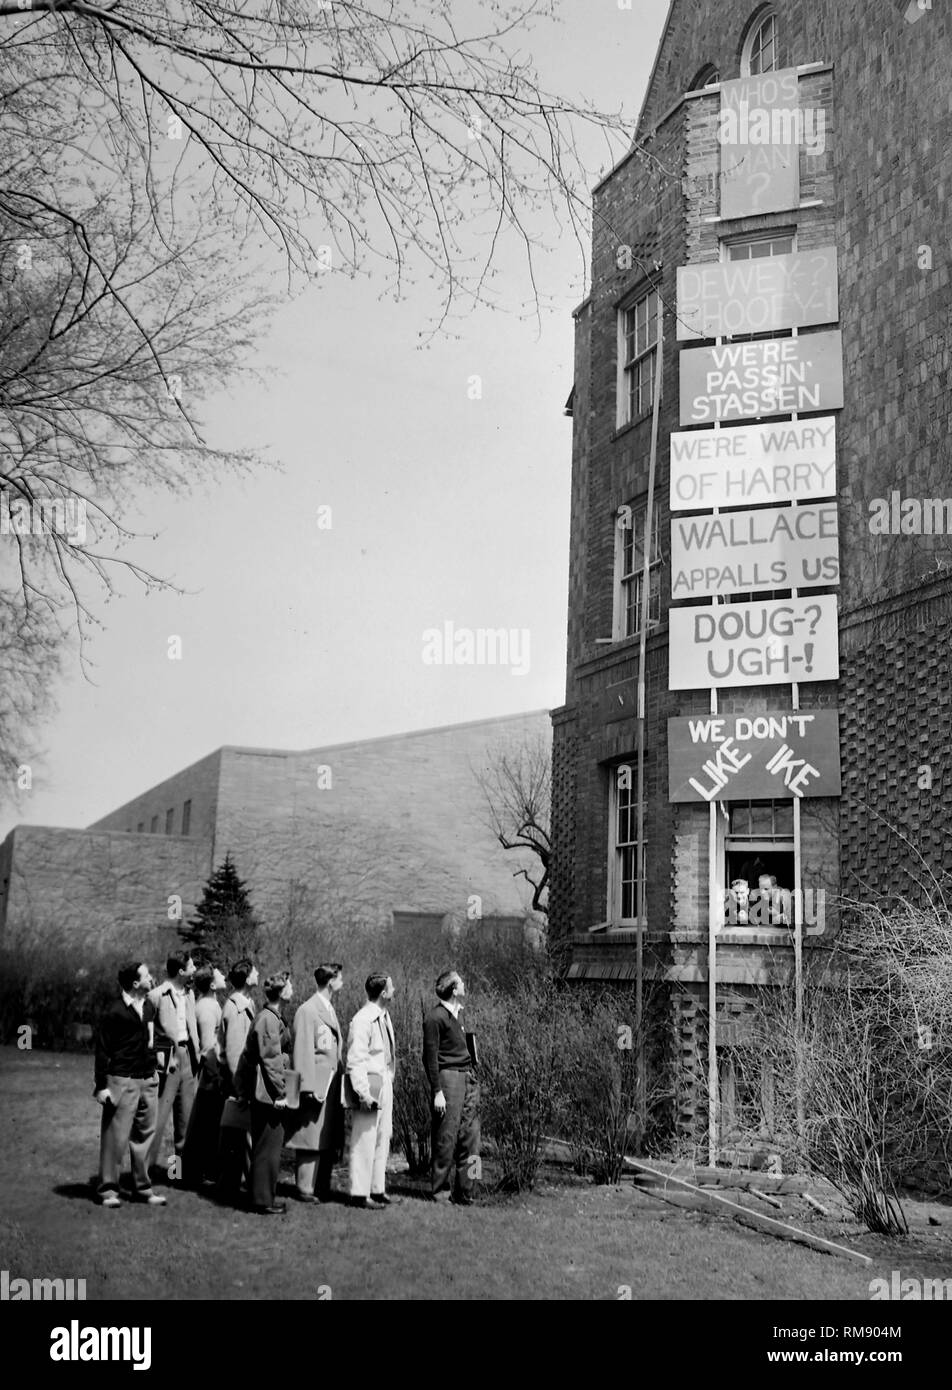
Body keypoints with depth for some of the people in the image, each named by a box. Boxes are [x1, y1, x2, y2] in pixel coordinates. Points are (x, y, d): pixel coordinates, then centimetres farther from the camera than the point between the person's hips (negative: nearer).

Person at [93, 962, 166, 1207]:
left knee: (145, 1134, 10)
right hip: (122, 1082, -7)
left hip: (148, 1080, 7)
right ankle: (108, 1189, 9)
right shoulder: (115, 1012, -11)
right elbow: (102, 1050, -9)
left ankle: (143, 1187, 19)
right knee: (115, 1135, -1)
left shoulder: (148, 1006, 9)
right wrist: (101, 1086, -11)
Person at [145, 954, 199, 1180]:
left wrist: (195, 1055, 10)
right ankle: (149, 1162, 2)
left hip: (186, 1055, 7)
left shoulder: (189, 994, 11)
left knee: (186, 1113, 11)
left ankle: (182, 1161, 20)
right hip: (167, 1058, -7)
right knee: (160, 1112, -6)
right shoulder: (157, 996, -11)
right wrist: (156, 1054, -14)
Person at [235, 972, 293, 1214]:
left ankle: (263, 1197, 22)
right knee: (268, 1146, -2)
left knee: (269, 1146, 14)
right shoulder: (268, 1019, -18)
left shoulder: (274, 1017, 13)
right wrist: (280, 1092, -17)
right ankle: (263, 1201, 5)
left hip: (268, 1094, 10)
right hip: (268, 1093, -10)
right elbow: (270, 1059, -20)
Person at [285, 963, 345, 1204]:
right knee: (311, 1140, -4)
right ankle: (304, 1189, 3)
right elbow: (303, 1051, -14)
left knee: (330, 1141, 9)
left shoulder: (329, 1009, 17)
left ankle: (322, 1188, 16)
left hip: (332, 1083, 9)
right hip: (316, 1085, -9)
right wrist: (308, 1088, -17)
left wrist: (341, 1074, 10)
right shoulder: (307, 1010, -10)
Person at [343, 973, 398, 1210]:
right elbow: (355, 1061, -19)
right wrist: (365, 1094, -21)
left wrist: (388, 1080, 13)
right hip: (369, 1086, -9)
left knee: (382, 1139, 15)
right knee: (364, 1141, -2)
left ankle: (377, 1190, 25)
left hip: (385, 1084, 9)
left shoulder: (383, 1016, 10)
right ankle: (359, 1194, 7)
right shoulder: (363, 1020, -18)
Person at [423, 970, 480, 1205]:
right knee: (446, 1138, -4)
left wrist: (472, 1076, 14)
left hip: (467, 1079, 8)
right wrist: (437, 1092, -16)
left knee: (470, 1136, 6)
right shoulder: (436, 1017, -9)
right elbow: (430, 1057, -12)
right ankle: (439, 1191, 6)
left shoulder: (455, 1016, 17)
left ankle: (464, 1192, 11)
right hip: (448, 1078, -8)